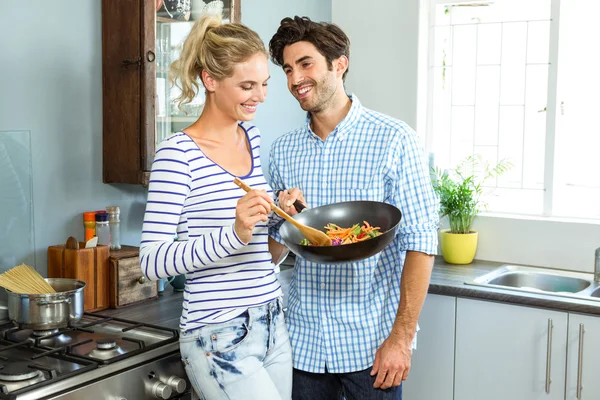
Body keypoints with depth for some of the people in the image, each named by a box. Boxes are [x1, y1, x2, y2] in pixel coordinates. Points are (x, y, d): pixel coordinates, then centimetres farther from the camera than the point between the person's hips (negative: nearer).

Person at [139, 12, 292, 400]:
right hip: (220, 339, -7)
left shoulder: (253, 137, 9)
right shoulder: (178, 153, -13)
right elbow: (152, 261, -18)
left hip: (273, 326, 7)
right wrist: (235, 233, -29)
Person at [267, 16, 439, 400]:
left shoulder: (394, 139, -8)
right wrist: (285, 217, -9)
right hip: (304, 340, 4)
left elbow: (421, 241, -11)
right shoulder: (283, 150, 5)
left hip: (372, 343, -4)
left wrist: (402, 337, -15)